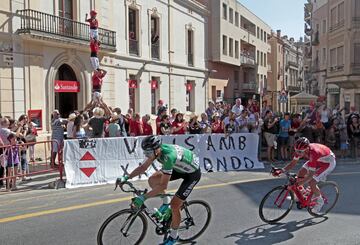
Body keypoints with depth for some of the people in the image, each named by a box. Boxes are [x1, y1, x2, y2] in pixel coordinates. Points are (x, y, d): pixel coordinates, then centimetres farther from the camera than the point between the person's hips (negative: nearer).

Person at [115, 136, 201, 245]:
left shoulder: (168, 156, -39)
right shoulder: (156, 150, -15)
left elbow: (163, 186, -37)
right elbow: (143, 167, -4)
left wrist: (143, 197, -37)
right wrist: (126, 178, -13)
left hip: (193, 173, -8)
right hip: (181, 167, 8)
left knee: (174, 205, -9)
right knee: (152, 180, -7)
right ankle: (166, 203, 16)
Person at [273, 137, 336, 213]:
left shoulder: (313, 153, -41)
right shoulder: (300, 150, -22)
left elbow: (310, 175, -37)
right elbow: (293, 163, -12)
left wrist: (298, 184, -47)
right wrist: (281, 171, -27)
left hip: (328, 162, -7)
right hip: (317, 160, 7)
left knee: (311, 182, -17)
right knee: (301, 172, -8)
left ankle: (319, 201, 8)